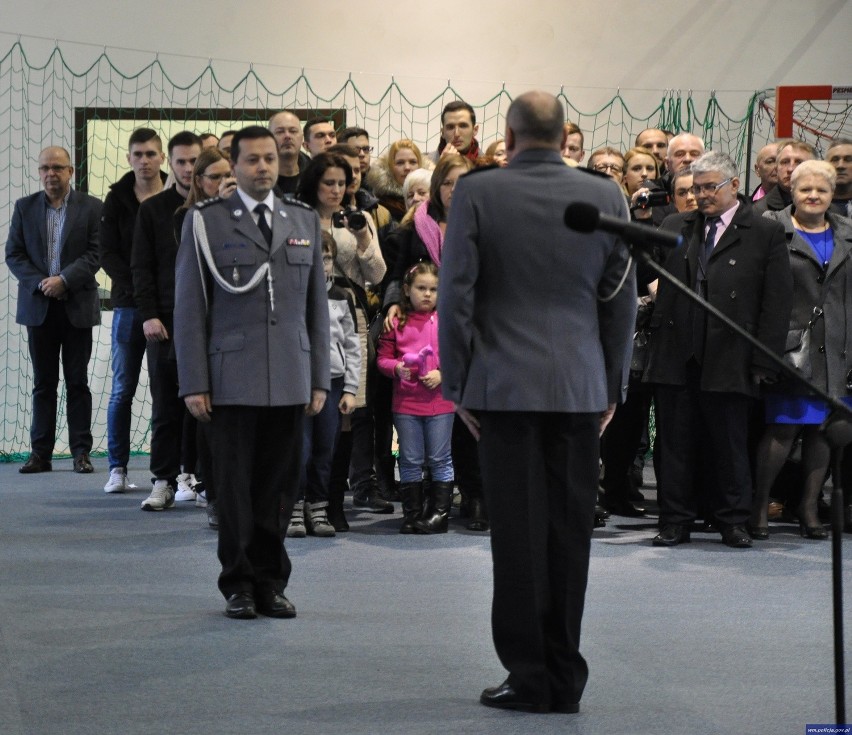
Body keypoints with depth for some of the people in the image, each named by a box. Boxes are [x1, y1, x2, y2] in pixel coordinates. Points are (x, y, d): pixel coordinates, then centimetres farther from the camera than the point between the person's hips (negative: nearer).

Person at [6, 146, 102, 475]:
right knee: (43, 383, 5)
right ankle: (40, 453, 8)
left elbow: (96, 253, -4)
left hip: (77, 306, -2)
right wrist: (40, 283, -10)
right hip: (38, 306, 2)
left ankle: (81, 451, 6)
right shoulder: (24, 207, 8)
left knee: (78, 382, 2)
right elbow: (13, 254, 4)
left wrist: (64, 280, -15)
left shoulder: (91, 207, 2)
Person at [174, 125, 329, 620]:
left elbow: (317, 306, 15)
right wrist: (194, 383, -5)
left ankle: (271, 584, 14)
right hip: (232, 379, -3)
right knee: (235, 487, 1)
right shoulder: (206, 221, 3)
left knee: (278, 487, 4)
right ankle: (240, 585, 11)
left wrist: (320, 379, 9)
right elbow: (189, 308, 1)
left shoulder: (306, 221, 14)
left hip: (290, 383, 3)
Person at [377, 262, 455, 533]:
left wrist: (441, 373, -13)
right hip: (406, 402, 1)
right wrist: (397, 368, -14)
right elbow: (383, 358, 6)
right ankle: (412, 513, 14)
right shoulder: (397, 323, 4)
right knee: (410, 460, 7)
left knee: (439, 459, 3)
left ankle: (439, 512, 10)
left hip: (440, 401, -1)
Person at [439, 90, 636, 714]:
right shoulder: (606, 196, 3)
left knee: (518, 531, 1)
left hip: (504, 384, -2)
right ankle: (564, 678, 12)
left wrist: (458, 382, 5)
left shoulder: (476, 193, -4)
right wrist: (613, 387, 14)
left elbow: (456, 293, -4)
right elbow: (622, 301, 6)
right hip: (581, 388, 2)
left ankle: (529, 675, 3)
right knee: (569, 531, 6)